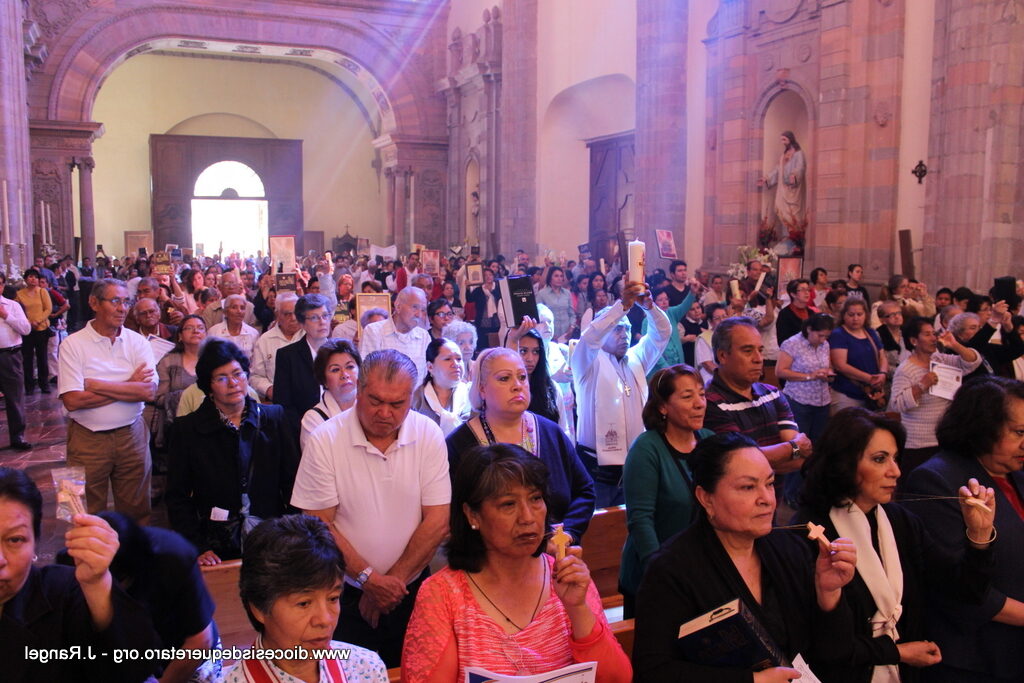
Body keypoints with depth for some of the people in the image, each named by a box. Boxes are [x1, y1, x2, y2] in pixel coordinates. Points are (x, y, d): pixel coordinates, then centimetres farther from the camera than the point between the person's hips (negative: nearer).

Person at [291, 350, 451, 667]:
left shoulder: (429, 436, -9)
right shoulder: (324, 441, -12)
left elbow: (437, 521, -9)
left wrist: (392, 581, -11)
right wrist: (369, 578, -16)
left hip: (412, 590, 2)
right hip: (345, 593, -1)